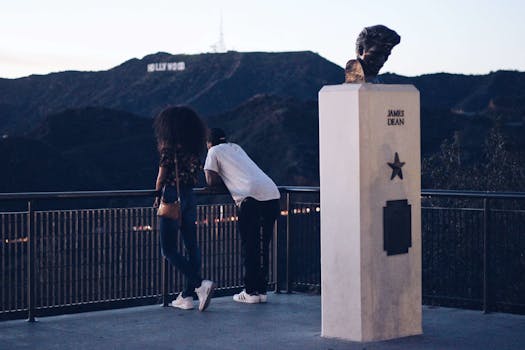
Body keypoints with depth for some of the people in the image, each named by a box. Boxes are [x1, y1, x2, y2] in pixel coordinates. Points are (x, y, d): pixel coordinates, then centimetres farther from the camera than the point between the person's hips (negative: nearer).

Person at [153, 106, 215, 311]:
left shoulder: (169, 148, -12)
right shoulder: (193, 150, 8)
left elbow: (162, 176, -8)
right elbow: (196, 177, 10)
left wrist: (158, 195, 7)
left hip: (172, 197, -7)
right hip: (189, 198, 7)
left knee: (169, 249, -3)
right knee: (191, 246, 7)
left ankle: (200, 284, -16)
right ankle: (187, 296, 10)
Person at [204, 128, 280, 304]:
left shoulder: (214, 151, 13)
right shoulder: (236, 148, 32)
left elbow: (211, 180, 7)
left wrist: (225, 180, 22)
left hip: (251, 197, -6)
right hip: (273, 195, 6)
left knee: (249, 245, 1)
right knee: (263, 245, 12)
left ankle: (251, 292, 1)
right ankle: (262, 289, 13)